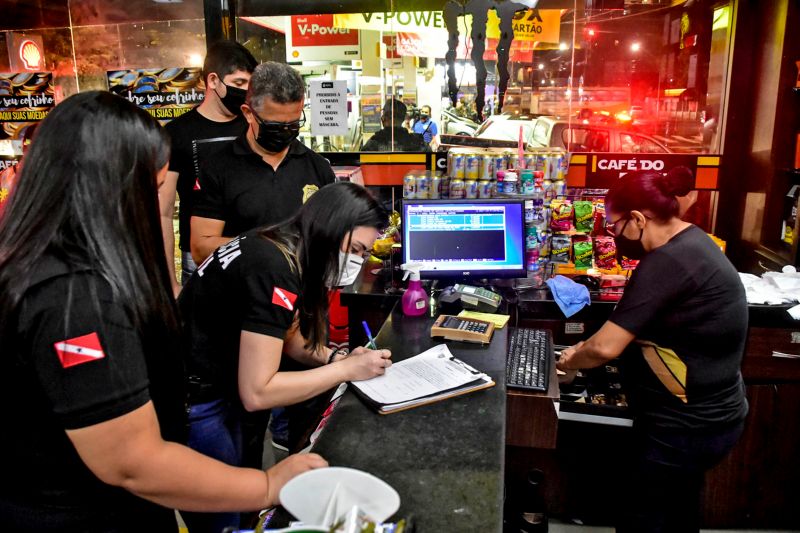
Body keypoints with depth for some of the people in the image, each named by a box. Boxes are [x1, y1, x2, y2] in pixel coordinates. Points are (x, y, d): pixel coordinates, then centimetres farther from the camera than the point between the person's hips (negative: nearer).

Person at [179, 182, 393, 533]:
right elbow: (256, 393, -28)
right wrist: (346, 371, -21)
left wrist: (337, 357, -5)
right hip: (189, 407, -9)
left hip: (217, 389, 9)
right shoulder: (275, 270, -28)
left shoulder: (276, 249, 1)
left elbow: (288, 336, 12)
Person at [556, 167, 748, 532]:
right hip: (712, 414, 10)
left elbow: (606, 348, -26)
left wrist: (569, 362, -7)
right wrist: (586, 349, 4)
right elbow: (633, 328, 12)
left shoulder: (667, 262, -27)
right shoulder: (691, 241, 5)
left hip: (687, 426, -10)